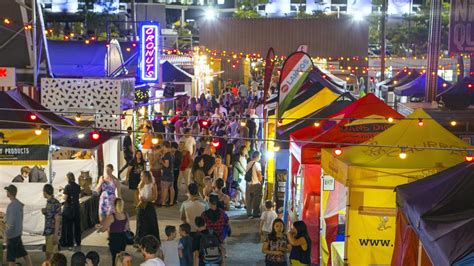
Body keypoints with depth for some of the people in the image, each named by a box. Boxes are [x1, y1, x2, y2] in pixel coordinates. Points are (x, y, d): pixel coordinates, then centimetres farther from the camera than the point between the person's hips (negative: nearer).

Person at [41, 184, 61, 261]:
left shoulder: (55, 203, -17)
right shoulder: (48, 202, 11)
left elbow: (57, 220, -19)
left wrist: (55, 235, -21)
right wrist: (44, 212, 5)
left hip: (53, 233, -9)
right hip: (48, 232, 9)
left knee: (51, 253, -6)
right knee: (48, 252, 15)